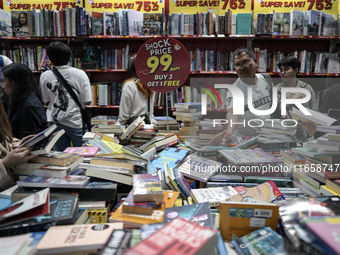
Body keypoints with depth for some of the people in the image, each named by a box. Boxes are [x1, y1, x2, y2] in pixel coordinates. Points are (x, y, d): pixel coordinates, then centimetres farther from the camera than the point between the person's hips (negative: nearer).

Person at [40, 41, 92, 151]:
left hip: (55, 122, 3)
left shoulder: (44, 76, -4)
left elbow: (46, 101, 5)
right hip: (76, 122, -2)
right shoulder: (80, 74, -12)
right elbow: (87, 101, -10)